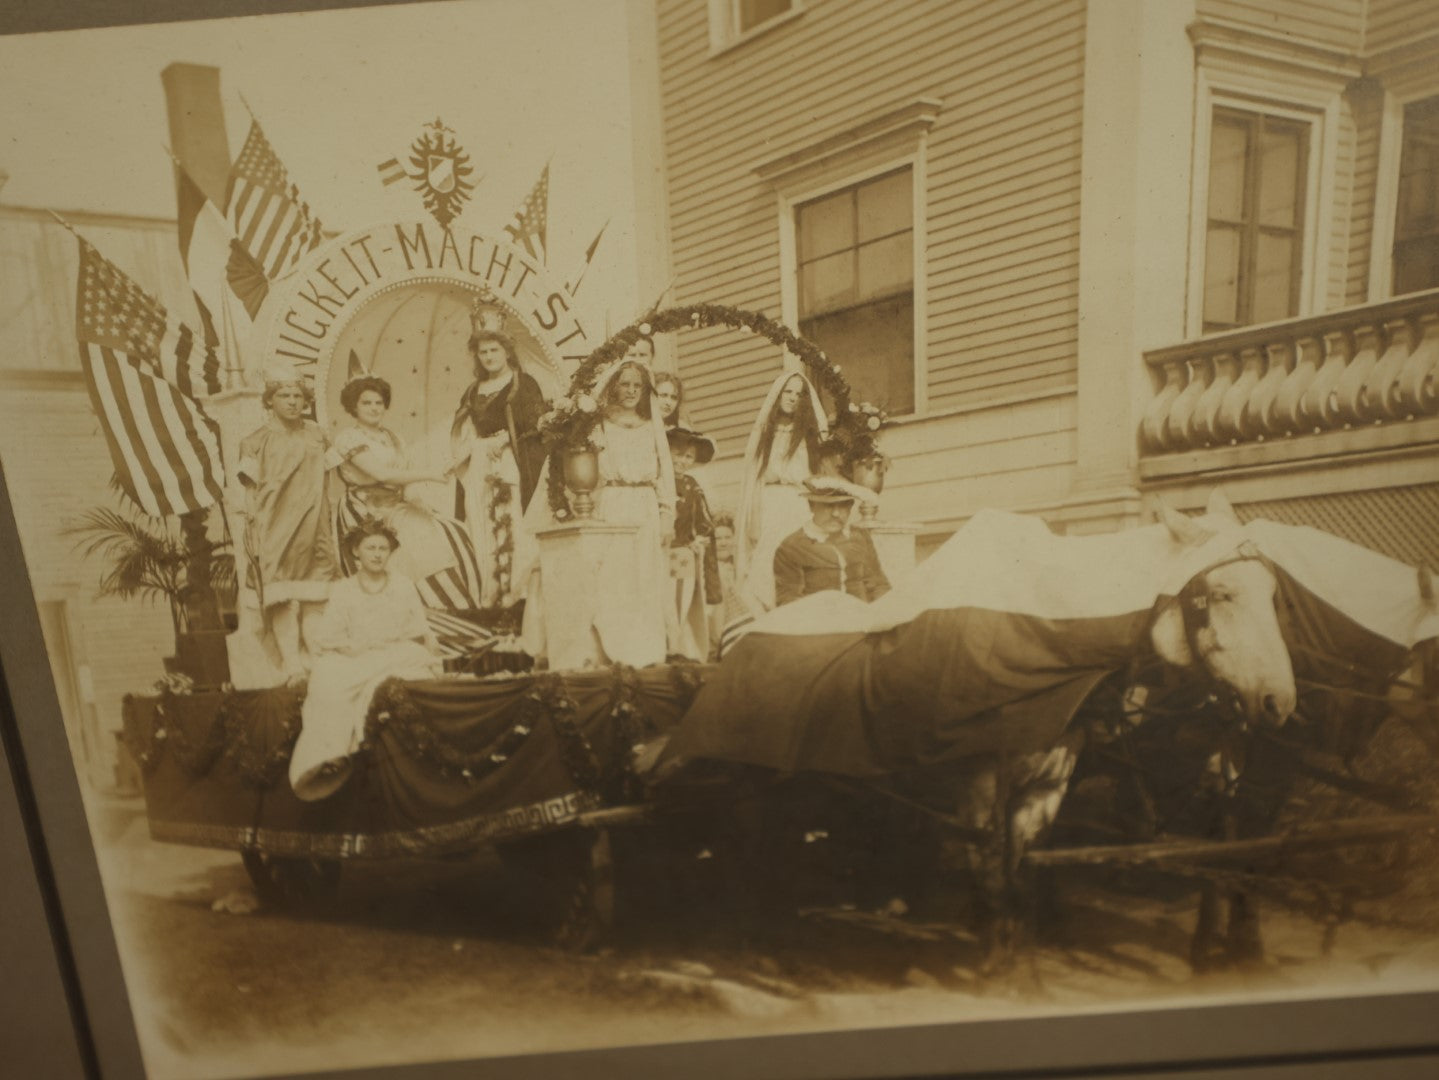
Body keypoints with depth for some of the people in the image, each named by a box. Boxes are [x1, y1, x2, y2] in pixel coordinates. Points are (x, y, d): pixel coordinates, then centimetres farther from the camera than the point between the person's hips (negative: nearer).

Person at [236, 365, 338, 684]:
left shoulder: (315, 436, 12)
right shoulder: (256, 443, 3)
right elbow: (251, 493, 2)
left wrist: (328, 531, 10)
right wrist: (255, 536, -5)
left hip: (312, 529, 3)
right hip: (275, 532, -3)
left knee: (313, 598, 0)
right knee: (283, 598, -10)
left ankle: (311, 656, 7)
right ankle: (291, 662, -10)